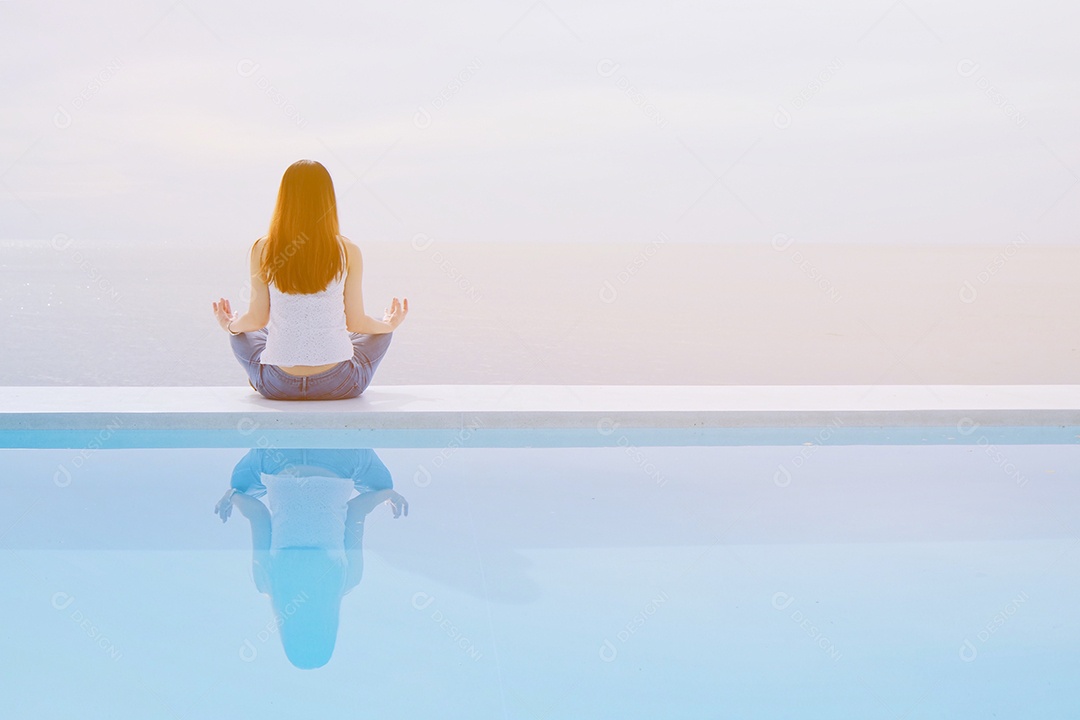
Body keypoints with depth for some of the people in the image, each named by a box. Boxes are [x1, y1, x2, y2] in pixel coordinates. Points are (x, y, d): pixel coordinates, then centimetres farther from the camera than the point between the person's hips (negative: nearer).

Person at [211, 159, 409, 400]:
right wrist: (390, 325, 21)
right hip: (338, 385, -1)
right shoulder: (347, 251, -8)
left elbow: (257, 320, 1)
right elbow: (356, 322, -2)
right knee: (381, 331, 31)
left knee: (241, 334, 34)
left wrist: (230, 325, 24)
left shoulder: (263, 250, -7)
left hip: (277, 386, 1)